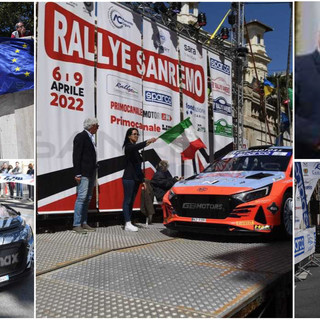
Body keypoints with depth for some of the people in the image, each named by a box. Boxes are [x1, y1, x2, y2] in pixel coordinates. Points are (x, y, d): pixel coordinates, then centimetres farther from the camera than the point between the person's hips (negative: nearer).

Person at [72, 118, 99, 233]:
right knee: (81, 197, -9)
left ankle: (84, 223, 19)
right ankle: (77, 225, -4)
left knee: (87, 199, 12)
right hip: (84, 174, -9)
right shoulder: (81, 137, -9)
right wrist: (77, 174, -18)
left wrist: (95, 170, 14)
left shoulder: (90, 137, 16)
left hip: (91, 173, 9)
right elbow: (76, 156, -14)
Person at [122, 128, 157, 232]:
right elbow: (136, 147, -30)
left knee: (131, 201, 6)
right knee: (127, 200, -8)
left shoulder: (135, 149, 19)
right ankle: (127, 224, -9)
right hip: (129, 178, -8)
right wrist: (147, 142, -44)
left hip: (136, 178, 8)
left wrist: (142, 179, 17)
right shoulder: (128, 146, -4)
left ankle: (129, 223, 8)